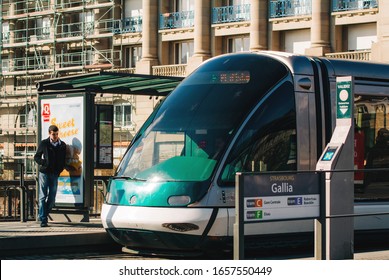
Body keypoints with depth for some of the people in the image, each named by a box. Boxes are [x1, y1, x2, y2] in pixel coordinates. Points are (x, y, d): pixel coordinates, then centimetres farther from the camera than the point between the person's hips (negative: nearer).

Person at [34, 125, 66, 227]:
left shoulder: (62, 145, 10)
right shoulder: (44, 143, 4)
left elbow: (63, 160, 14)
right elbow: (36, 157, 7)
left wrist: (59, 170, -1)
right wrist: (44, 163, -10)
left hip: (55, 174, 3)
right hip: (44, 172, -3)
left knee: (52, 197, 3)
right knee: (43, 196, -5)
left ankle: (44, 215, 19)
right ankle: (43, 219, -7)